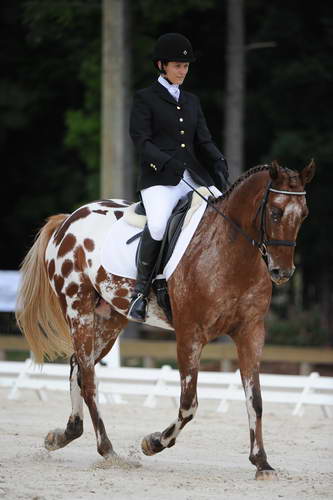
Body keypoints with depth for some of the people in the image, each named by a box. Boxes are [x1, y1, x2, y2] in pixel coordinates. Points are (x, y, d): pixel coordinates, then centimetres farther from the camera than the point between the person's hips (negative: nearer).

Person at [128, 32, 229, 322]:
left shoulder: (192, 102, 22)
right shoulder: (145, 99, 6)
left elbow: (204, 141, 18)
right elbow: (141, 140, -5)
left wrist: (219, 163, -3)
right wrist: (166, 163, -21)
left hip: (195, 177, 6)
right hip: (160, 179, -6)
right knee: (158, 225, -33)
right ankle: (141, 289, -18)